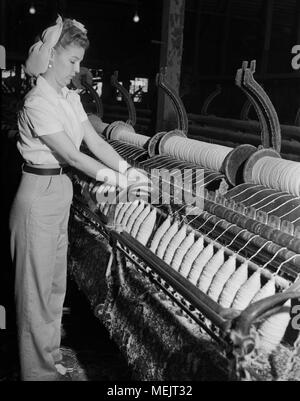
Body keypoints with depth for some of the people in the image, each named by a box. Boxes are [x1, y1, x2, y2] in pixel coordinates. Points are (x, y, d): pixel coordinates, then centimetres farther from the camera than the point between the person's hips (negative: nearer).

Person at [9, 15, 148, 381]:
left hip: (61, 193, 9)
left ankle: (51, 358, 36)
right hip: (39, 196, -9)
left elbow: (94, 141, 5)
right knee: (37, 288, 5)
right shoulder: (38, 102, -19)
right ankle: (39, 370, 21)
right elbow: (72, 156, -21)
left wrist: (126, 169, -6)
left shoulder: (70, 97, 9)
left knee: (55, 284, 18)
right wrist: (115, 179, -16)